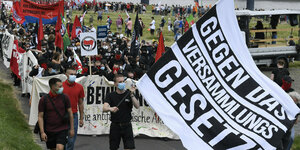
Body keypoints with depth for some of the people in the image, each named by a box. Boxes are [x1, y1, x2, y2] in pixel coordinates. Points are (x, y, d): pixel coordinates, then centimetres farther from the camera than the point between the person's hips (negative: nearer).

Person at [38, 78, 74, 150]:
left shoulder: (64, 97, -2)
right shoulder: (43, 100, -5)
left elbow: (70, 113, 6)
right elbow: (40, 117, -2)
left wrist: (72, 128, 6)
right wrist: (42, 132, -9)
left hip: (62, 130, -1)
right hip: (49, 131, 1)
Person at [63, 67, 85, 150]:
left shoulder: (79, 87, 4)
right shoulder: (61, 86, -4)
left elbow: (80, 103, 10)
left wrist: (81, 118, 8)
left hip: (74, 116, 2)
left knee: (71, 140, 4)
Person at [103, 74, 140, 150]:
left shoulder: (129, 94, 2)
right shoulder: (111, 95, 1)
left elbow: (137, 106, -11)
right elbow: (104, 108, -14)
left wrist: (132, 95, -21)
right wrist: (110, 109, -36)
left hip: (127, 126, -1)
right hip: (115, 126, 1)